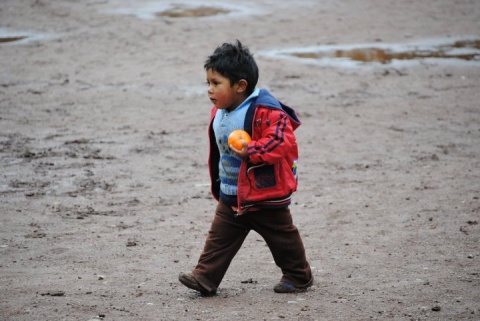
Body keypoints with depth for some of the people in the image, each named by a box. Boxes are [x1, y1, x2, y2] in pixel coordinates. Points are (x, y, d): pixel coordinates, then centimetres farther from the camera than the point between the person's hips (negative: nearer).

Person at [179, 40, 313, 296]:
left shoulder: (264, 111, -22)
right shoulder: (219, 114, 4)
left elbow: (281, 141, -29)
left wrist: (252, 151, -35)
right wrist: (218, 184, 22)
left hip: (265, 196, -7)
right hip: (230, 195, 7)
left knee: (281, 236, 9)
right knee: (219, 237, 4)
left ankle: (299, 276, 25)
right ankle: (205, 278, 5)